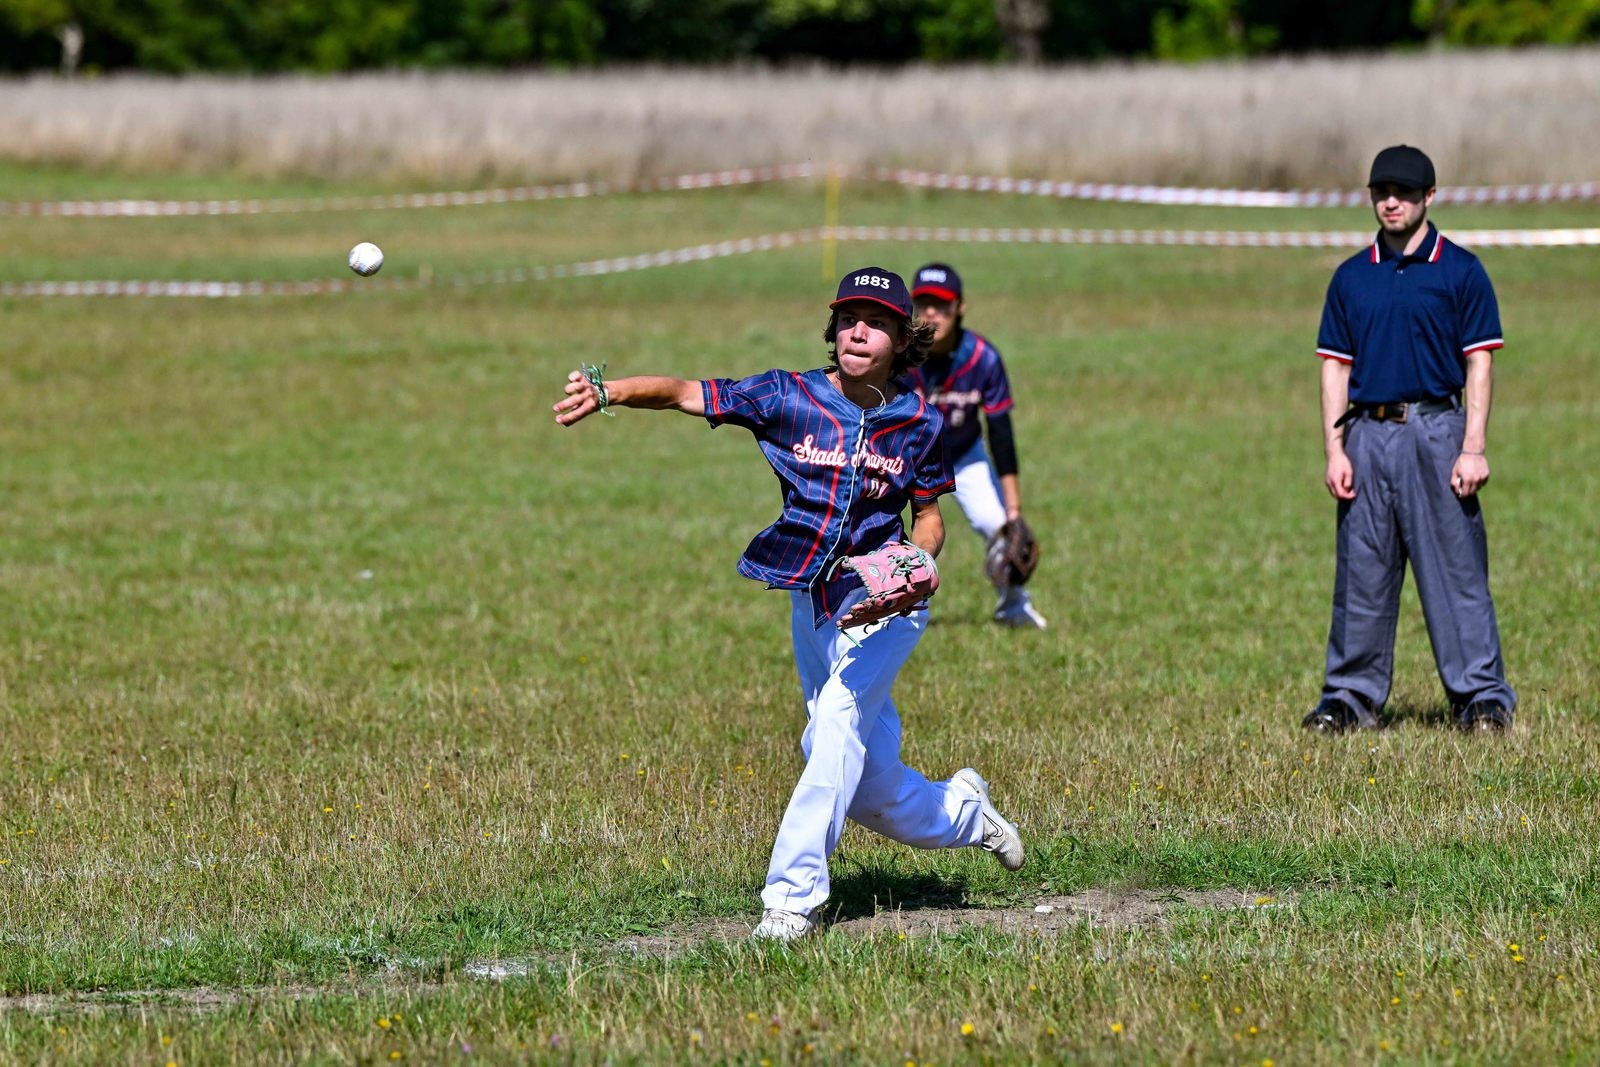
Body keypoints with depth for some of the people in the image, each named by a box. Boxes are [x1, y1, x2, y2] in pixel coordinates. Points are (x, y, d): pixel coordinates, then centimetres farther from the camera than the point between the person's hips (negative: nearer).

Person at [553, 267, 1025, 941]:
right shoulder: (789, 398, -6)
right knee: (861, 787, 10)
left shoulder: (919, 423, -5)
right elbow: (686, 394, -17)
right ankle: (963, 813, 40)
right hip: (812, 605, 3)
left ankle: (793, 895, -26)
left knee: (839, 723, -25)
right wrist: (607, 392, -34)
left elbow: (929, 517, 6)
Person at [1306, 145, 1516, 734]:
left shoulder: (1460, 270, 3)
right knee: (1361, 574, 5)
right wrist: (1334, 451, 2)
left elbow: (1479, 363, -1)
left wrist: (1473, 448, -9)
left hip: (1436, 431, -3)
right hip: (1368, 435, 3)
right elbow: (1336, 368, 12)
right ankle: (1352, 696, 11)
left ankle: (1482, 696, -1)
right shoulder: (1351, 277, 13)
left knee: (1456, 569, -4)